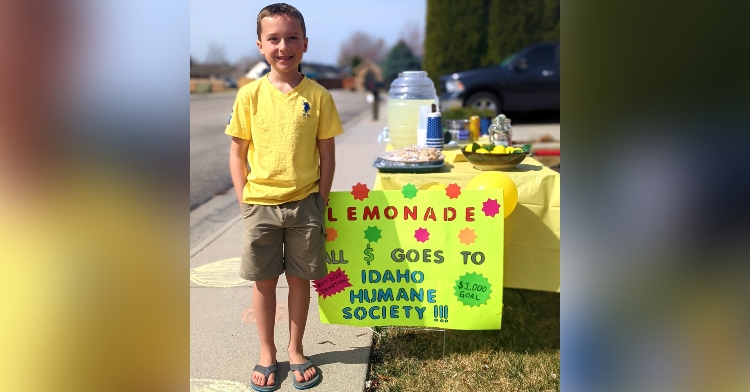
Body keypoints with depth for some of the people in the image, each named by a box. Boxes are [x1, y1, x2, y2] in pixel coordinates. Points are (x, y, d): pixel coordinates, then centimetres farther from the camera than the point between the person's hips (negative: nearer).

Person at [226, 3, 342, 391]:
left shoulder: (318, 95, -4)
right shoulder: (250, 95, -3)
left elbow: (326, 154, 1)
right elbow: (237, 152, 2)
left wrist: (320, 203, -1)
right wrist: (244, 202, -2)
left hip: (304, 203, 0)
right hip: (260, 203, 0)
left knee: (299, 279, 11)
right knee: (263, 281, 11)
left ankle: (295, 350, 29)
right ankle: (267, 352, 29)